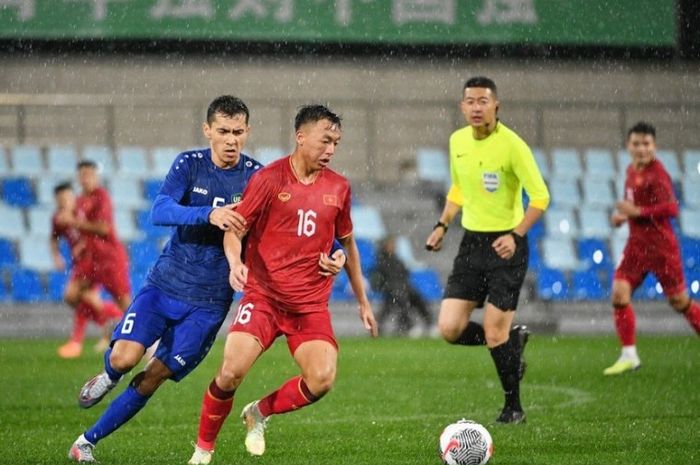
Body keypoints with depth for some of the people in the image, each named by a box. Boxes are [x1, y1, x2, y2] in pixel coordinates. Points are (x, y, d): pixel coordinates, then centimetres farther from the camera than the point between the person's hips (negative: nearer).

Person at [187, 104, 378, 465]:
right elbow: (234, 229, -3)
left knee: (322, 380, -17)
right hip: (263, 295, -3)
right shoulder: (268, 179, -4)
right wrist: (235, 262, -24)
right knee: (231, 372, -20)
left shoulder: (338, 188, 8)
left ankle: (260, 413, 12)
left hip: (311, 304, 3)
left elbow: (348, 244, 19)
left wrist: (362, 301, 22)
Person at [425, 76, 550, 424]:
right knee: (450, 329, -5)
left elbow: (540, 197, -15)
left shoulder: (511, 145, -14)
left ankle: (513, 407, 13)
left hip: (506, 245, -6)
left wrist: (516, 235, -26)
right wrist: (442, 225, 13)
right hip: (471, 242, 6)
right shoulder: (457, 141, 5)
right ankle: (512, 340, 22)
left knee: (495, 333, -8)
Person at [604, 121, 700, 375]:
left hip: (661, 247, -7)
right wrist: (623, 216, 6)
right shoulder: (632, 171, 10)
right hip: (636, 246, 7)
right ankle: (629, 356, -2)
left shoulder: (657, 174, -16)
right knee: (619, 294, -7)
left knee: (679, 301, 4)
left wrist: (637, 211, -25)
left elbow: (671, 208, -24)